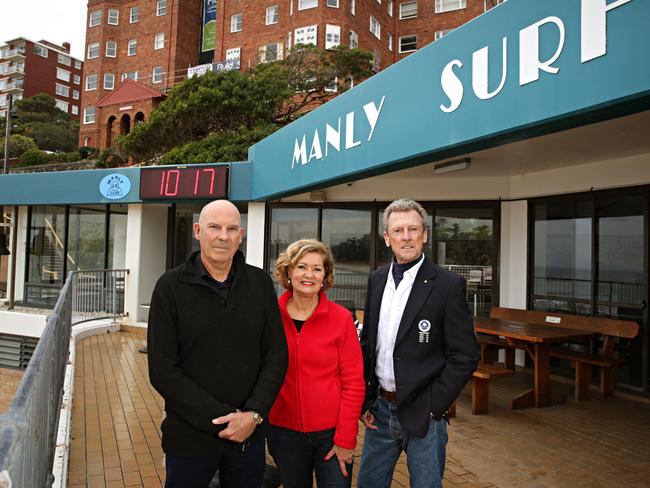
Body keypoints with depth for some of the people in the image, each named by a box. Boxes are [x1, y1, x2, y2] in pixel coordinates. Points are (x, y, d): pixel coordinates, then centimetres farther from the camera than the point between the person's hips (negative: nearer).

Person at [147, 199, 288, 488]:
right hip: (189, 437, -2)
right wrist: (221, 419, -14)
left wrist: (253, 414, -12)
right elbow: (163, 370, -10)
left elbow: (276, 355, 0)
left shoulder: (260, 283, -1)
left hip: (249, 434, 2)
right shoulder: (171, 286, -7)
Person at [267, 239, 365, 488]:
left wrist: (345, 439, -9)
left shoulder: (341, 318, -9)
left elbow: (354, 382, -8)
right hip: (284, 430, 2)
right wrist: (259, 419, 0)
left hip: (331, 432, -1)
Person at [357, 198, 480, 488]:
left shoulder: (448, 285, -13)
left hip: (422, 414, -4)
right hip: (379, 409, 5)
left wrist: (433, 407, -13)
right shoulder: (376, 280, 3)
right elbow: (367, 342, 9)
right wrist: (365, 400, 6)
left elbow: (465, 356, -11)